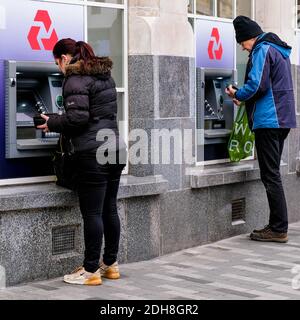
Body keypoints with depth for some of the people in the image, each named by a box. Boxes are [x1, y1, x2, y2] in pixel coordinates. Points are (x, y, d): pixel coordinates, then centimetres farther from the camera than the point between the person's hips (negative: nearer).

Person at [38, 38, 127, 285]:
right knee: (110, 209, 14)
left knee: (92, 213, -3)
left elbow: (77, 117, -18)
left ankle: (91, 271, 4)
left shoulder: (75, 79, -9)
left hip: (93, 154, -9)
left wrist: (52, 123, -2)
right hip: (115, 148, 9)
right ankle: (111, 264, 22)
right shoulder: (104, 75, 17)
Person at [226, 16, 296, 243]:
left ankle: (279, 229, -4)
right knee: (273, 175, 14)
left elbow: (256, 84, -19)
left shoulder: (262, 50, -10)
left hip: (269, 120, -10)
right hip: (283, 119, 10)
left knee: (271, 176, -6)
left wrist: (238, 95, 0)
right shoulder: (279, 50, 21)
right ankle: (277, 226, 17)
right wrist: (245, 98, 19)